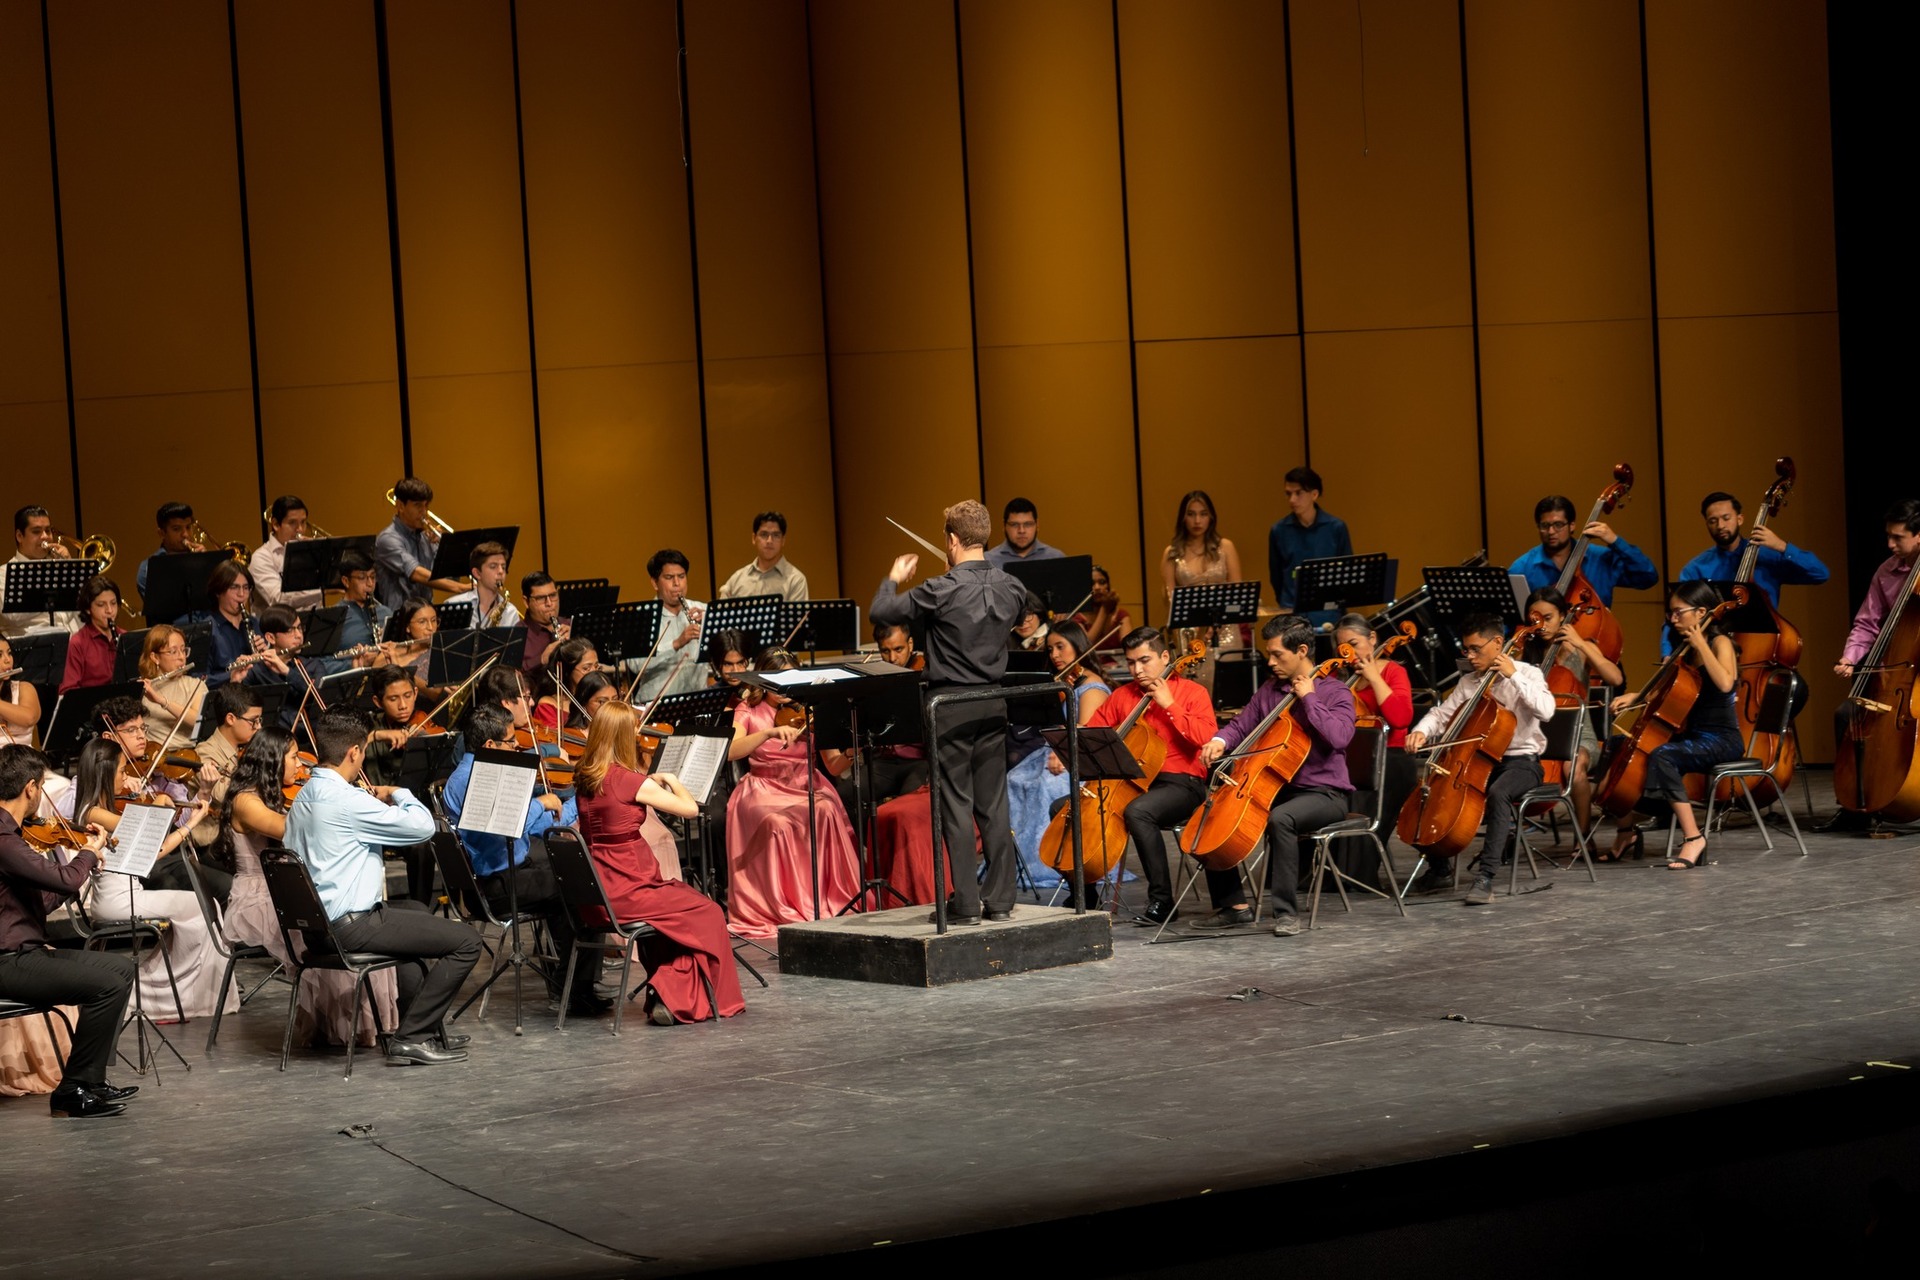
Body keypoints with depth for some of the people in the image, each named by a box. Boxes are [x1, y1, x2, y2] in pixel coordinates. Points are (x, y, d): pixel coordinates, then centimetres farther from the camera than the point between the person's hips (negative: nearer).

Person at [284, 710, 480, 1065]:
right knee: (466, 942, -6)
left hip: (316, 922, 10)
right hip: (352, 925, -10)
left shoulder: (304, 798, 9)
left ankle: (425, 1026, 36)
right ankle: (410, 1038, -3)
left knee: (417, 912, 36)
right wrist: (398, 794, 0)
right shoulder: (346, 799, -21)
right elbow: (423, 825, -21)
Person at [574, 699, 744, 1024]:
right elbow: (690, 808, -13)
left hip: (595, 892, 8)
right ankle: (676, 1001, 13)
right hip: (627, 893, -8)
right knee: (708, 914, 11)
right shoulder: (630, 781, -17)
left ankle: (662, 993, 31)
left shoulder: (585, 779, 4)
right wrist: (670, 780, 7)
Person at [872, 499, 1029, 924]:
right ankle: (1000, 899, 12)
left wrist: (894, 578, 7)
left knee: (956, 805, -1)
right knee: (994, 804, 10)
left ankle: (965, 903, 0)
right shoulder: (1010, 587, 1)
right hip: (992, 704, 5)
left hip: (951, 707, -5)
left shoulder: (943, 590, -17)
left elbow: (880, 611, -13)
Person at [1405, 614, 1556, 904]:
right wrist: (1421, 731, -11)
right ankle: (1440, 869, 7)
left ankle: (1485, 877, -41)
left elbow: (1545, 710, -22)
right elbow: (1441, 714, 10)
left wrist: (1513, 676, -21)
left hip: (1521, 761, -6)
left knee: (1498, 793, -38)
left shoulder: (1527, 674, -5)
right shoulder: (1468, 684, 12)